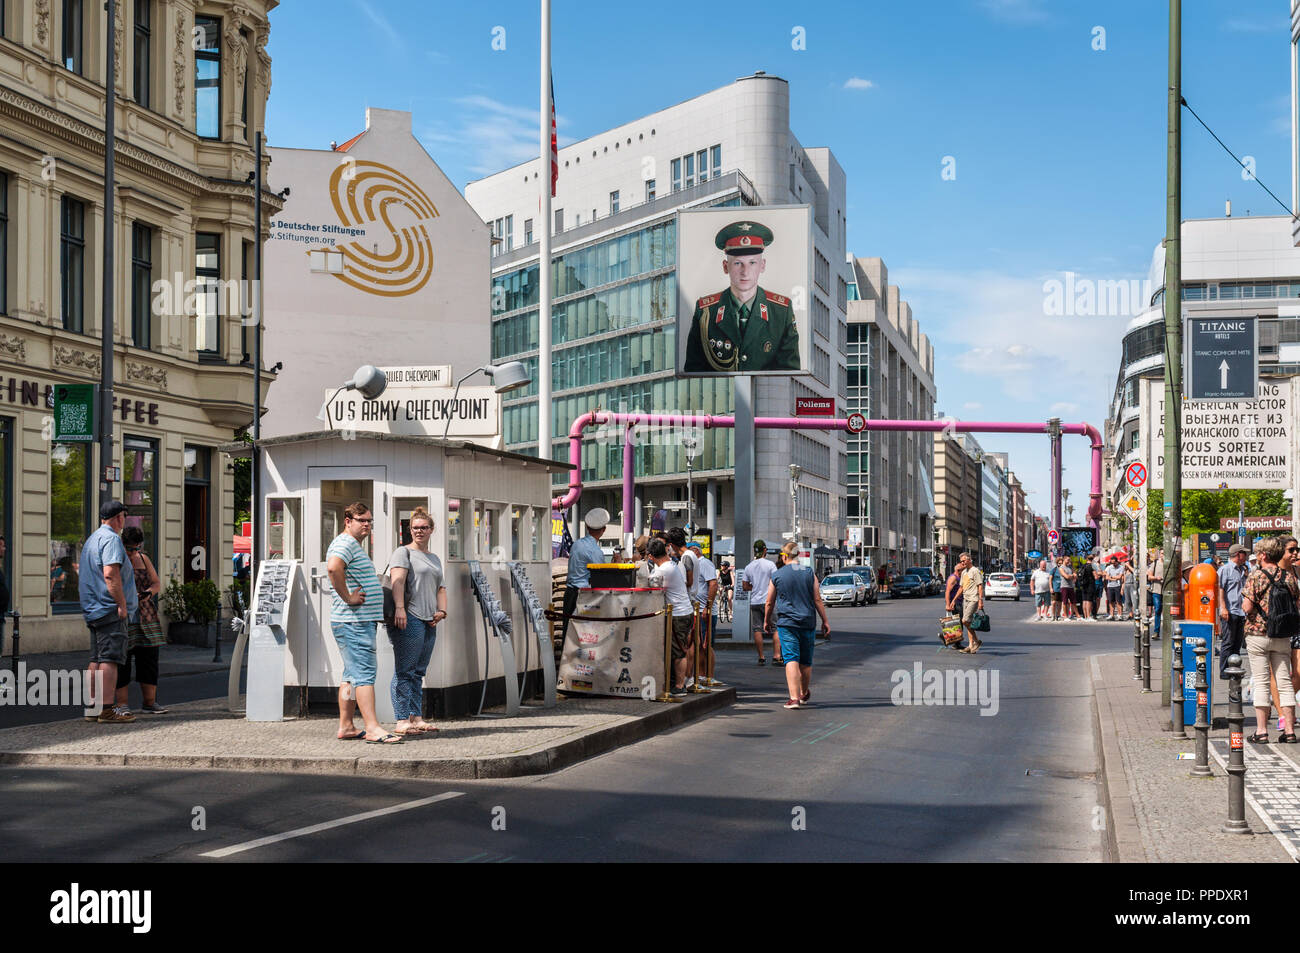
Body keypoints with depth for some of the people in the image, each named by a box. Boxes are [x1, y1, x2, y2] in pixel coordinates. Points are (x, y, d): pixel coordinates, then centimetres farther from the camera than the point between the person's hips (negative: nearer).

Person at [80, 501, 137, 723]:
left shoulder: (92, 539, 21)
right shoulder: (111, 539, -10)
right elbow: (110, 574, -22)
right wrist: (122, 604, -20)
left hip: (93, 610, 10)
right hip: (110, 609, -10)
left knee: (97, 660, 12)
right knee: (110, 658, -10)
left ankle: (93, 706, 15)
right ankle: (107, 709, -12)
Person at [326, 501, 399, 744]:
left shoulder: (355, 546, 22)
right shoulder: (344, 544, -12)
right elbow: (333, 567, -33)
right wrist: (347, 598, -24)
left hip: (363, 621, 11)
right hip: (353, 621, -11)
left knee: (352, 675, 12)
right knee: (364, 673, -14)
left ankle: (346, 727, 15)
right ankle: (372, 728, -17)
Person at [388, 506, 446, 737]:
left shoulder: (435, 559, 24)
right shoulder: (403, 552, 0)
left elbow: (440, 588, 25)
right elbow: (397, 579, -14)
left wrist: (441, 610, 6)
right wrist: (399, 608, -28)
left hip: (429, 622, 8)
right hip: (408, 618, -8)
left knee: (418, 672, 10)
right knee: (404, 671, -9)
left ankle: (416, 718, 14)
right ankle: (402, 721, -11)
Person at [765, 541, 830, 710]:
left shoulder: (776, 576, 0)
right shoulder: (809, 573, 2)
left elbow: (769, 603, 6)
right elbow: (818, 600, 1)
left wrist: (767, 621, 21)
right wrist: (825, 621, 9)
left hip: (786, 623, -2)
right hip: (808, 622, 2)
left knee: (791, 659, -8)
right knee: (806, 661, 15)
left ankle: (794, 697, -21)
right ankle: (804, 694, 33)